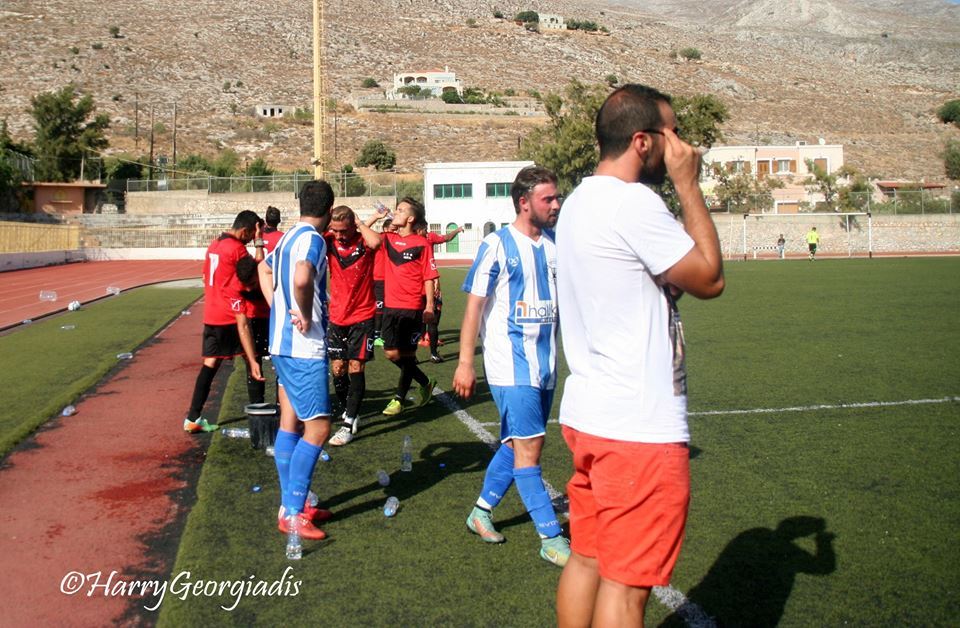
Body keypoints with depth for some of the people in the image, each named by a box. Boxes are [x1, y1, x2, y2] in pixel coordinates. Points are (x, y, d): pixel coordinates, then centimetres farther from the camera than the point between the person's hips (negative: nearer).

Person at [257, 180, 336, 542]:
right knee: (318, 428, -5)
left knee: (290, 424, 14)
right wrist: (306, 315, -18)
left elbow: (265, 270, 32)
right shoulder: (312, 239, -14)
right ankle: (292, 513, -2)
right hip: (304, 346, -10)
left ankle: (291, 504, 23)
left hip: (283, 342, 10)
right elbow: (301, 279, -34)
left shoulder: (288, 236, 14)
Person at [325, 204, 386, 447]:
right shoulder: (330, 242, -2)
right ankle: (349, 414, 25)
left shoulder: (364, 242, -11)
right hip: (337, 317, 4)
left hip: (362, 316, -4)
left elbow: (375, 242, -34)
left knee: (355, 367, -4)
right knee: (337, 368, 6)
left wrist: (362, 224, -20)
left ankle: (349, 425, 0)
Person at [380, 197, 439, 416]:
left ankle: (399, 399, 17)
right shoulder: (388, 239, 9)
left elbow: (429, 277, -7)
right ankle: (425, 383, 26)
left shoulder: (421, 244, -6)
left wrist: (429, 306, -13)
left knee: (406, 354, 3)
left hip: (413, 308, -5)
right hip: (391, 306, 5)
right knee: (392, 353, 5)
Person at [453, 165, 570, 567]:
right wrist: (465, 362, -11)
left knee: (516, 442, 14)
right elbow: (474, 304, -8)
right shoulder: (497, 245, -9)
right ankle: (552, 540, 0)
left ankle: (481, 512, 32)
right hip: (509, 364, -7)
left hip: (543, 364, 7)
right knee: (529, 446, -7)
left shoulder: (555, 244, 9)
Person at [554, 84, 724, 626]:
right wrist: (689, 186, -4)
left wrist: (679, 190, 7)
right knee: (627, 583, 2)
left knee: (587, 560, 18)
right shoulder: (634, 203, -17)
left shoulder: (581, 201, 13)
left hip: (589, 415, 10)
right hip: (639, 429, -10)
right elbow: (709, 279, -9)